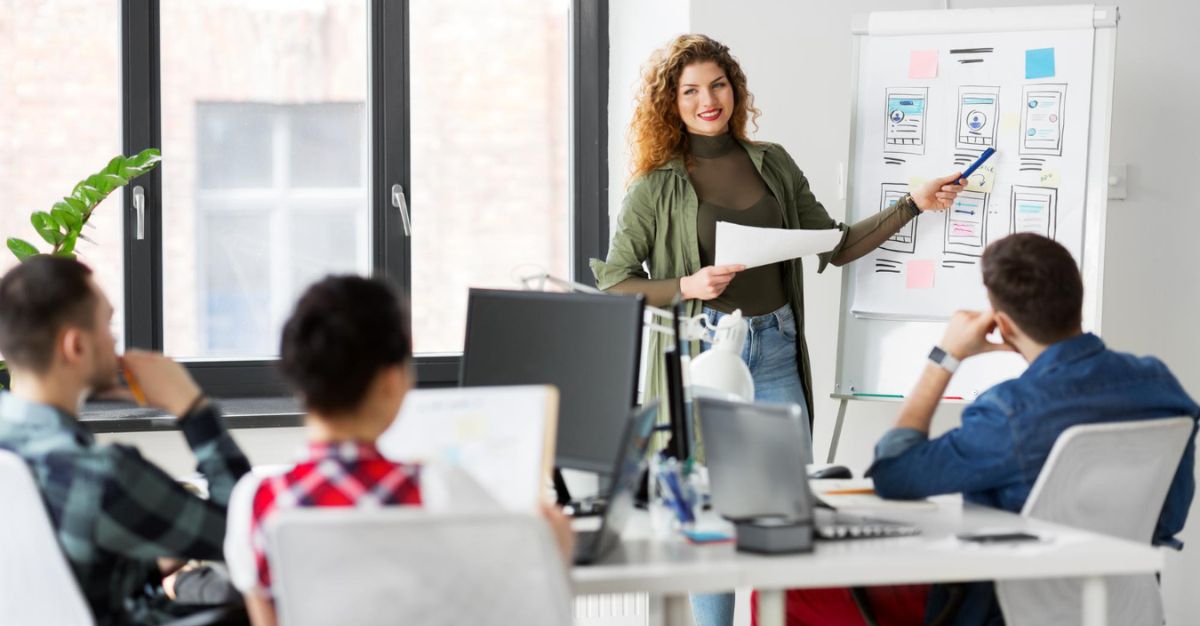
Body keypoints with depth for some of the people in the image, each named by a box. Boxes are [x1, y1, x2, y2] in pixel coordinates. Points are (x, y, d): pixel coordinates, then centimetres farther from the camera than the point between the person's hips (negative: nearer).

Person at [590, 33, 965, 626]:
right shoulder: (657, 187, 2)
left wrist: (913, 204, 7)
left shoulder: (773, 164, 13)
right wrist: (688, 286, -13)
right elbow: (613, 283, 1)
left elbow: (835, 245, 16)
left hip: (774, 352, 3)